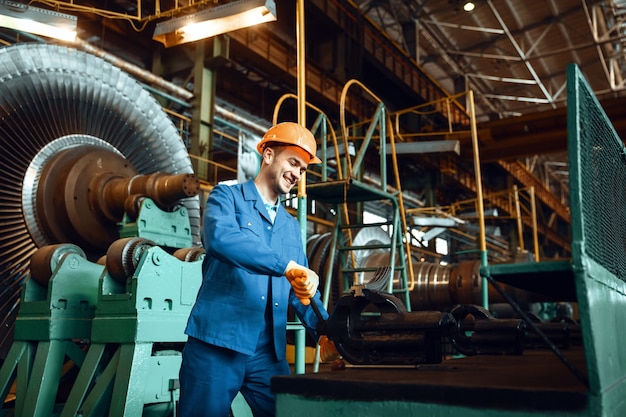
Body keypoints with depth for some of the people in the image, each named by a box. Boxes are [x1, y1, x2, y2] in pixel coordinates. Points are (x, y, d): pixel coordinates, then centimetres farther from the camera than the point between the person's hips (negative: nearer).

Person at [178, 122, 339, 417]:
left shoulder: (291, 226, 19)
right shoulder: (227, 196, 0)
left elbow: (302, 287, 15)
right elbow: (220, 236, -23)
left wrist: (323, 332, -2)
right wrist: (287, 266, -28)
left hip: (269, 351, 6)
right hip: (217, 342, -5)